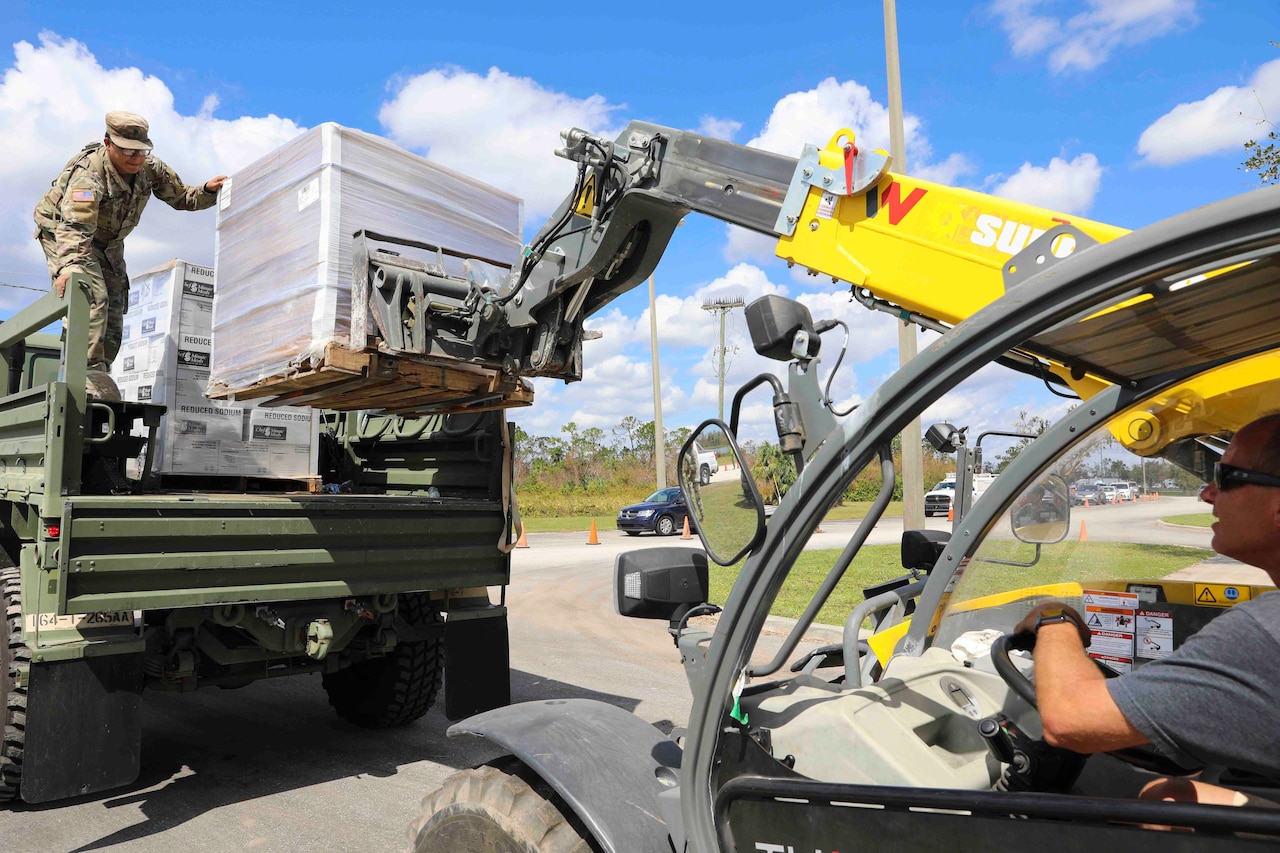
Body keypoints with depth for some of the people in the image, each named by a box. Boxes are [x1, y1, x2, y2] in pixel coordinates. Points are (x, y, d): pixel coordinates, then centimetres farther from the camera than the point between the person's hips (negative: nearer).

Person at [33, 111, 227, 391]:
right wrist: (68, 266, -63)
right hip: (62, 233, -7)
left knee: (114, 308, 4)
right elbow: (75, 226, -47)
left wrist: (208, 190, -23)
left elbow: (183, 198, -1)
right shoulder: (88, 172, -35)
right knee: (92, 298, -27)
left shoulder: (150, 168, -15)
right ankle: (89, 372, -27)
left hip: (108, 242, 7)